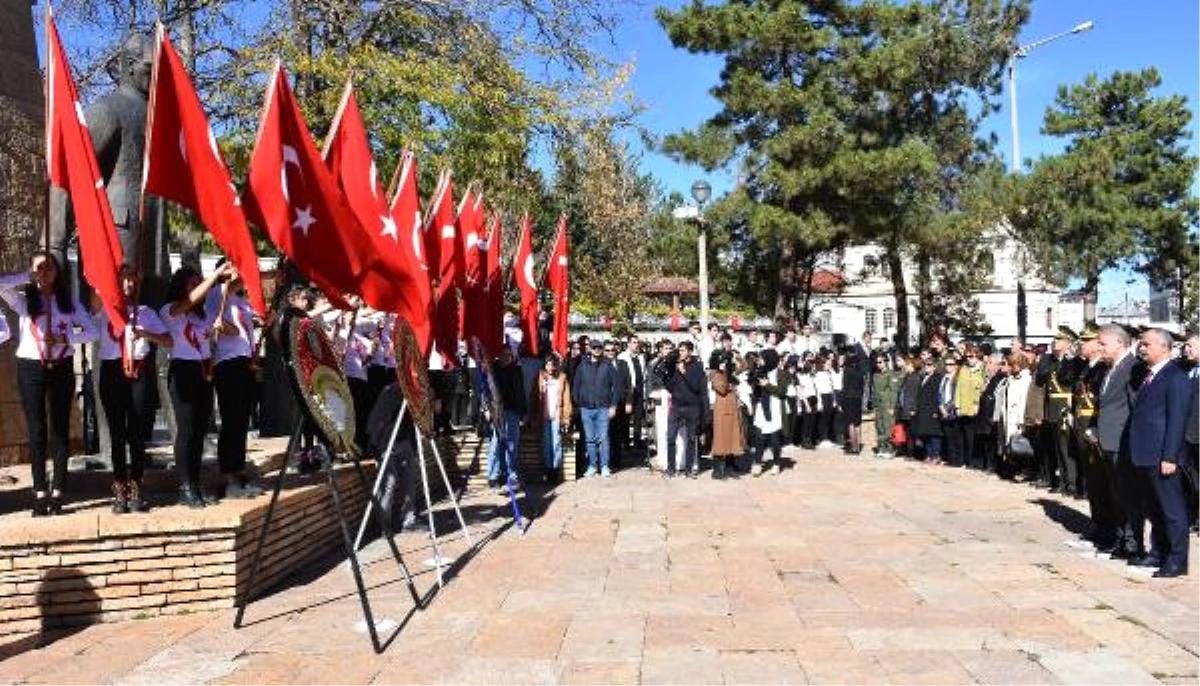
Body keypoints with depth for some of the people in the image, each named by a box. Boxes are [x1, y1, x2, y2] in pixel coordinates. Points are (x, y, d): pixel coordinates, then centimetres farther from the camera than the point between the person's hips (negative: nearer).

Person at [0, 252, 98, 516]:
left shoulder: (68, 301, 6)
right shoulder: (24, 299, 3)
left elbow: (92, 331, 1)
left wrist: (64, 338, -14)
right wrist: (29, 276, -6)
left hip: (62, 367, 1)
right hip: (31, 368, -1)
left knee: (60, 429, 3)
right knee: (37, 430, -1)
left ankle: (58, 491, 8)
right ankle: (40, 492, 4)